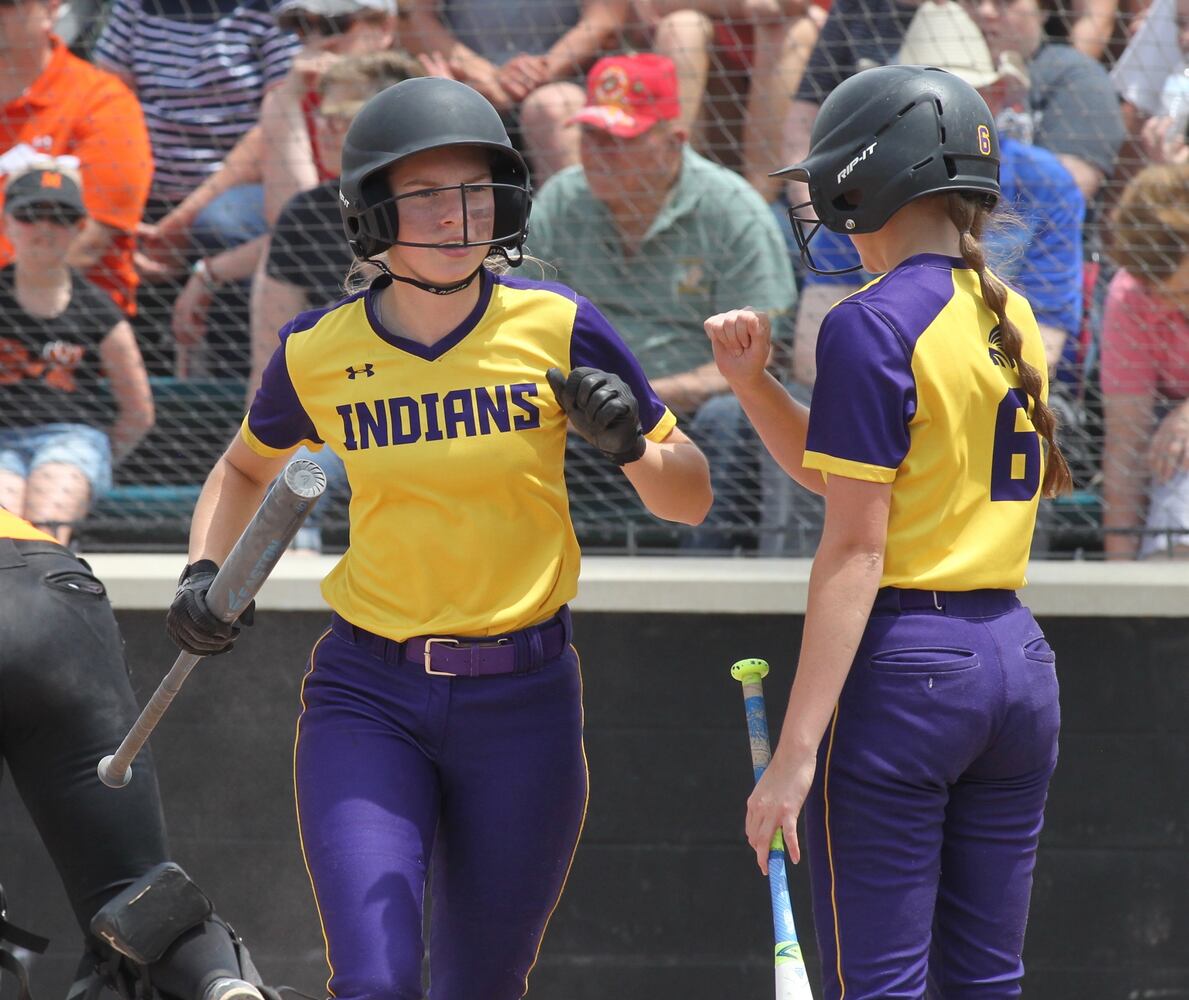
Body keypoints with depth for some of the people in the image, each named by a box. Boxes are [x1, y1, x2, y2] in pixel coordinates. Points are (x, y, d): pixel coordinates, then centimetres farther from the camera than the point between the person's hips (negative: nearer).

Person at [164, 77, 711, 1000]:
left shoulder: (556, 327, -6)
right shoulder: (319, 353, -2)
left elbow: (690, 499, 1)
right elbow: (247, 467, 20)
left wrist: (630, 443, -20)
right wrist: (203, 572, 2)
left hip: (523, 707, 0)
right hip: (367, 699, 0)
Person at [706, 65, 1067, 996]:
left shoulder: (874, 326, -11)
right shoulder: (1013, 319, 14)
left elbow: (855, 550, -15)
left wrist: (796, 750, -16)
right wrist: (753, 380, 5)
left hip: (905, 665, -8)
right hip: (1018, 660, 8)